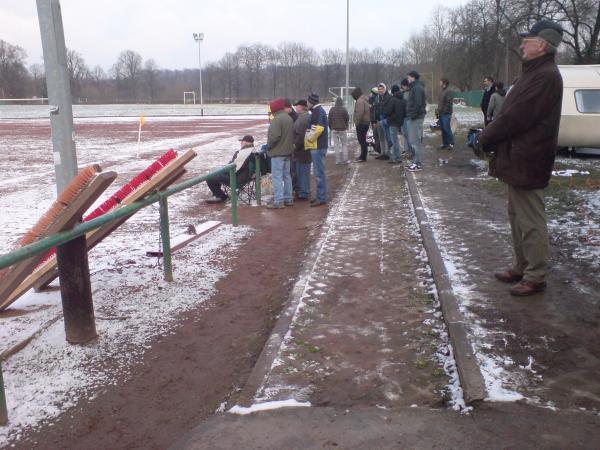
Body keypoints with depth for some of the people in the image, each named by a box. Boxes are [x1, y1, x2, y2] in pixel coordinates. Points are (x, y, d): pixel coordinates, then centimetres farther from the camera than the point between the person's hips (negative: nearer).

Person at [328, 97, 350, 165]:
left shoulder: (332, 109, 0)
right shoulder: (344, 109, -8)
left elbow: (329, 119, 4)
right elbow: (347, 118, -3)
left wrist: (331, 128, 15)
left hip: (334, 129, 3)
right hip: (343, 129, -2)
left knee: (336, 145, 7)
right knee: (344, 144, 6)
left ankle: (338, 160, 6)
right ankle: (344, 160, 2)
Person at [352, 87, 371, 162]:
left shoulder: (360, 101, -17)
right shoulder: (366, 99, 15)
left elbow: (359, 114, -26)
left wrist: (357, 122, -16)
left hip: (361, 123, -10)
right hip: (366, 122, 10)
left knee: (361, 140, -6)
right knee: (363, 140, 18)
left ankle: (363, 157, -4)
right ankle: (363, 156, 24)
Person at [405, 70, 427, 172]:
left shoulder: (417, 88, -13)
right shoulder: (414, 87, 19)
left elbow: (418, 104, -22)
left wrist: (413, 115, -19)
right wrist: (410, 115, 14)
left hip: (416, 118, -10)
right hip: (413, 118, 10)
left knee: (415, 141, -9)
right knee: (413, 141, 14)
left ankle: (418, 164, -6)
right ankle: (415, 161, 20)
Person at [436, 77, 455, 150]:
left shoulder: (449, 91, -11)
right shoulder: (442, 91, 17)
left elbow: (449, 103, -17)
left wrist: (444, 111, -19)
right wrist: (438, 111, 13)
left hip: (446, 114, -9)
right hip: (441, 114, 9)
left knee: (447, 129, -8)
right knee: (443, 129, 9)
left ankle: (451, 143, -1)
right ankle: (445, 143, 16)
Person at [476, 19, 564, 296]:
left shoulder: (545, 76, -18)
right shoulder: (537, 73, 16)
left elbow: (516, 117, -22)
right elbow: (511, 114, 17)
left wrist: (484, 139, -10)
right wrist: (487, 134, 6)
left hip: (527, 162, -11)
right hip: (519, 159, 11)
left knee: (530, 220, -3)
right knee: (517, 216, 18)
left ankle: (535, 277, 7)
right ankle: (521, 267, 29)